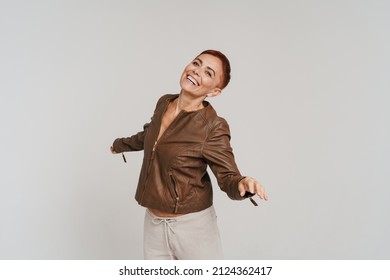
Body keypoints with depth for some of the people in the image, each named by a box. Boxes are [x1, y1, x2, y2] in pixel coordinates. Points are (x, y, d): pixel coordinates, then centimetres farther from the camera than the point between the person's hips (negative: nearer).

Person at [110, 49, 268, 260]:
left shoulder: (213, 127, -19)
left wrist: (243, 184, -37)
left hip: (192, 226, -5)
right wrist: (120, 144, 37)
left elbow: (228, 177, -13)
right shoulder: (164, 103, -1)